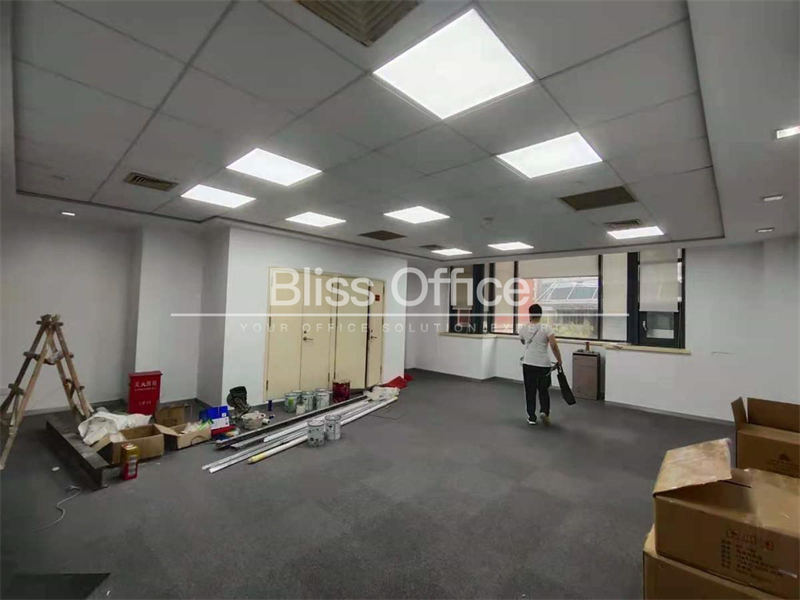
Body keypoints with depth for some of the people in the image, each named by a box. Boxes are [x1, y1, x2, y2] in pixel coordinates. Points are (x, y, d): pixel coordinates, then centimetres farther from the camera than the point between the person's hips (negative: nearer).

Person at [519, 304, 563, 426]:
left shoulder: (523, 328, -1)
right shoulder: (546, 328, -9)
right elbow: (554, 346, -15)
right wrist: (559, 360, -4)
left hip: (528, 364, 1)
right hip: (544, 364, -1)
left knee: (530, 391, 9)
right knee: (544, 390, 15)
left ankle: (531, 417, 13)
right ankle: (544, 411, -2)